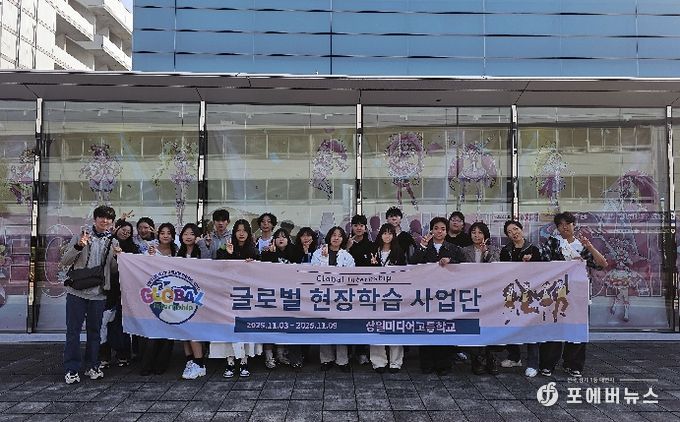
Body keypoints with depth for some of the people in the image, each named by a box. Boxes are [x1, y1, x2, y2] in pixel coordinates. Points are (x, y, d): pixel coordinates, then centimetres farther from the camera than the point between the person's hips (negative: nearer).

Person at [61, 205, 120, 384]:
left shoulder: (113, 242, 8)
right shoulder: (82, 235, 0)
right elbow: (65, 261, -3)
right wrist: (78, 246, -19)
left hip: (98, 293, 3)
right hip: (77, 291, -3)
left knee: (94, 331, 11)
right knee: (73, 330, 1)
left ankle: (91, 366, 23)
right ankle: (71, 369, 9)